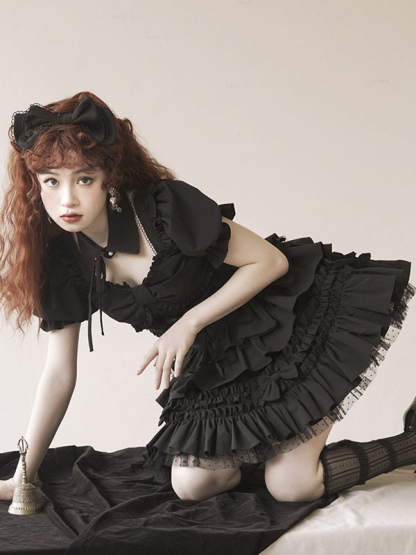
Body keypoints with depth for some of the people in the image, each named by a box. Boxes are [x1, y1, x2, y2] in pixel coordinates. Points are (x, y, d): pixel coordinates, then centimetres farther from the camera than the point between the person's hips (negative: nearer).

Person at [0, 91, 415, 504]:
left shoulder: (165, 208, -23)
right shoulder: (63, 261, -6)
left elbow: (270, 261, -15)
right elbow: (59, 374, 1)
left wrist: (190, 322, -23)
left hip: (291, 326, -6)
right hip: (216, 366, 6)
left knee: (291, 484, -14)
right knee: (193, 484, -10)